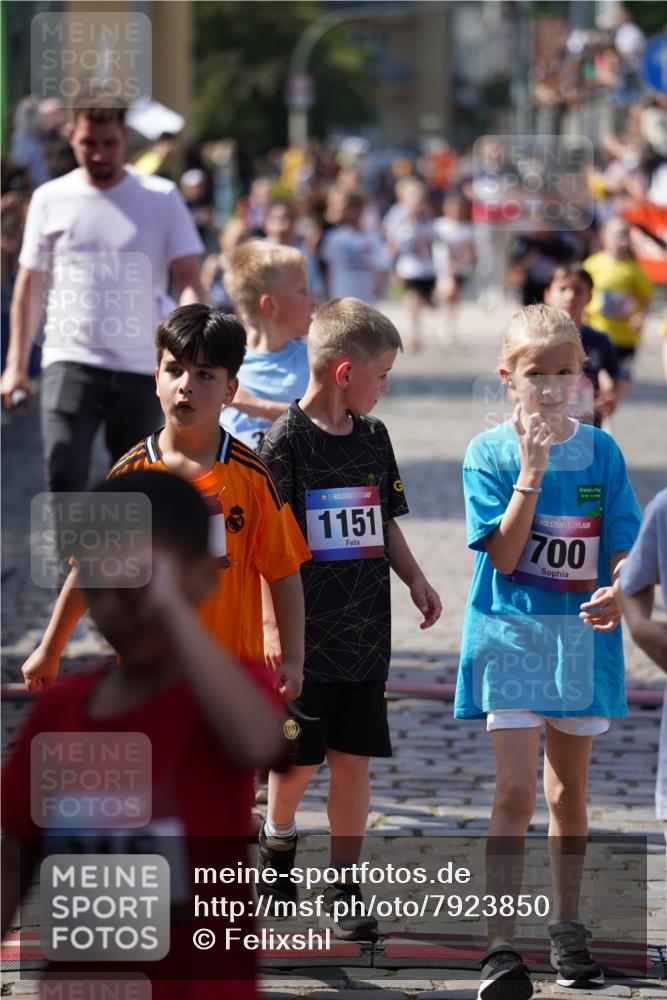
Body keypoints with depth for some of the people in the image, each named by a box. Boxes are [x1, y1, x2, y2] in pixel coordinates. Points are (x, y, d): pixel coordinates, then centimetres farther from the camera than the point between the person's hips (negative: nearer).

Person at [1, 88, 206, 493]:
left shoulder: (162, 198, 1)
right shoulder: (50, 199, 6)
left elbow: (188, 281, -2)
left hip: (141, 366, 0)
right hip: (71, 362, 0)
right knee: (64, 477, -16)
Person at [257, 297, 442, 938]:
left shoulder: (372, 437, 10)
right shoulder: (286, 440, -10)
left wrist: (415, 579, 5)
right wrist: (274, 625, -17)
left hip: (364, 632, 5)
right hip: (305, 637, -5)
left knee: (353, 759, 5)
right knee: (300, 759, 1)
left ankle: (343, 889, 12)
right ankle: (278, 841, 31)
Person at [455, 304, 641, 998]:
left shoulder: (600, 451, 2)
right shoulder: (490, 453, -5)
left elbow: (623, 548, 1)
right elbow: (505, 556, -13)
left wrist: (618, 591, -21)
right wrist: (531, 471, -20)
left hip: (581, 635, 3)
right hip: (510, 635, -3)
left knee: (569, 790, 15)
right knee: (516, 791, -12)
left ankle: (567, 929, 29)